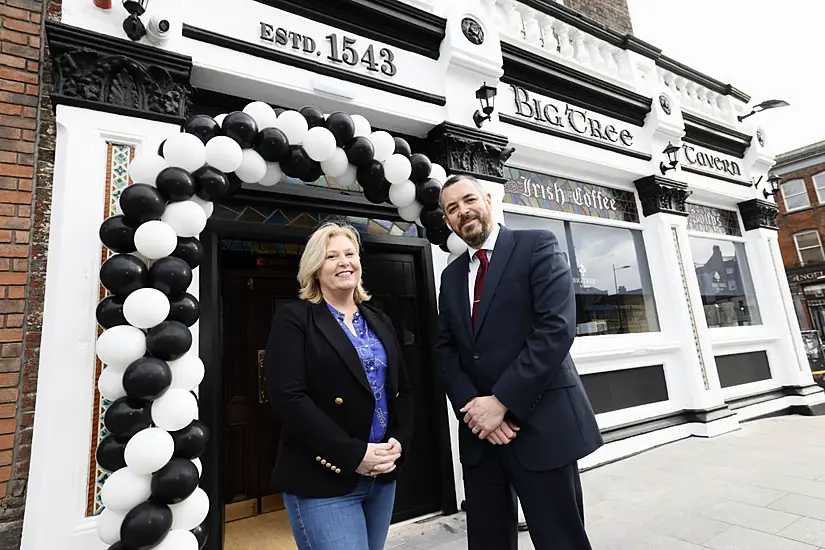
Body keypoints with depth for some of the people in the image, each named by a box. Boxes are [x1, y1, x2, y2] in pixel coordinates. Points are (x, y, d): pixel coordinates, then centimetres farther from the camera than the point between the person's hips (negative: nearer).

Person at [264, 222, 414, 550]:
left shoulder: (379, 322, 11)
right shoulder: (294, 319, -6)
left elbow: (403, 388, 11)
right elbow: (288, 398, -16)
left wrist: (399, 442, -5)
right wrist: (353, 455, -19)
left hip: (382, 474, 6)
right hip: (322, 480, -6)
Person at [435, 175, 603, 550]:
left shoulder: (536, 246, -4)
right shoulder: (451, 276, 12)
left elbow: (557, 327, -16)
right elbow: (445, 350, 7)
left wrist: (501, 401, -17)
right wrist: (473, 406, -9)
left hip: (540, 423, -5)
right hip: (478, 430, 5)